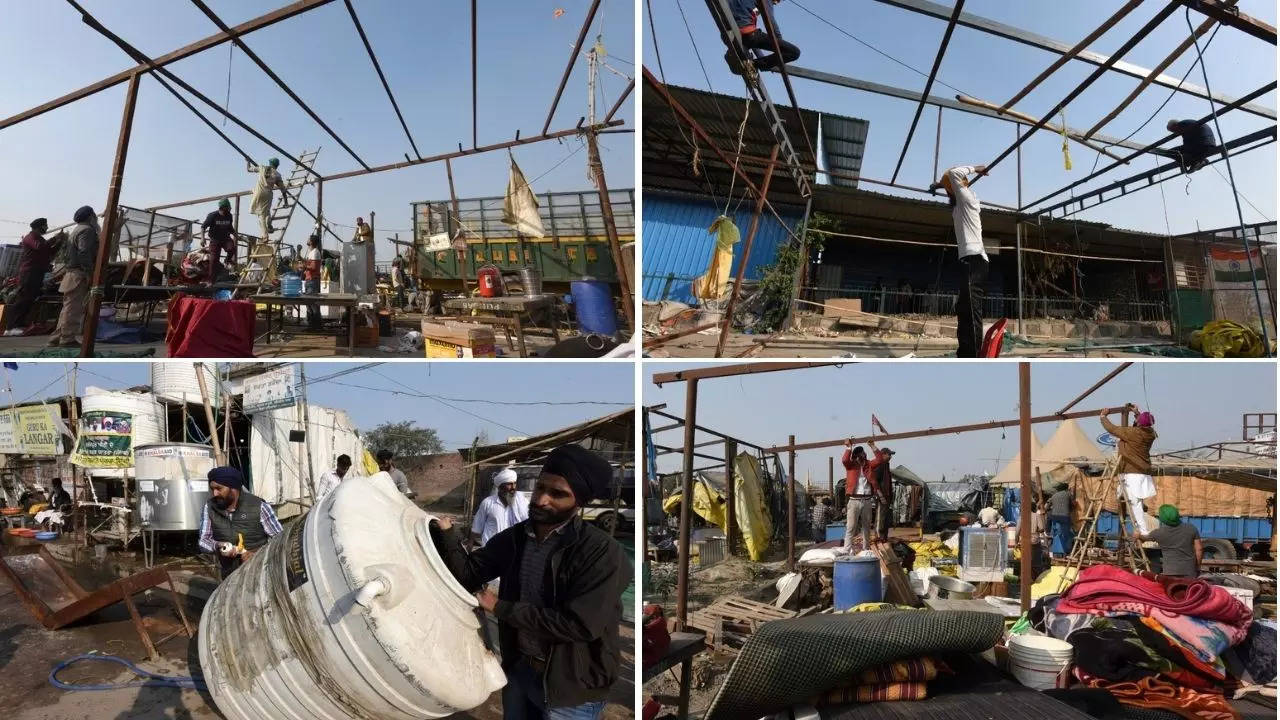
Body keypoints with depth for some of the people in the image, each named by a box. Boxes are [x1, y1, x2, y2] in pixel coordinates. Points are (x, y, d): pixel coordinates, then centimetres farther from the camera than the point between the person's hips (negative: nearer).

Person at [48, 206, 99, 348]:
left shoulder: (75, 230, 24)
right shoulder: (87, 230, -8)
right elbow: (84, 253, -21)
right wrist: (89, 273, -20)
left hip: (71, 273, 10)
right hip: (80, 275, -10)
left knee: (68, 308, 13)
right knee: (73, 309, -10)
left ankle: (57, 339, 15)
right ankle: (68, 340, -11)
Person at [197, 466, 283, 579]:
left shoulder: (259, 506, -12)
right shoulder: (210, 507, -1)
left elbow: (280, 538, -7)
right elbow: (203, 540, 6)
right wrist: (217, 546, -16)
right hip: (229, 577, 4)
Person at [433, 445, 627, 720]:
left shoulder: (601, 552, -21)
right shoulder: (514, 537, 0)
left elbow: (580, 624, -27)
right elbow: (467, 575, 1)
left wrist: (501, 608, -18)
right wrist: (447, 533, -19)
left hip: (570, 689, -5)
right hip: (518, 671, 6)